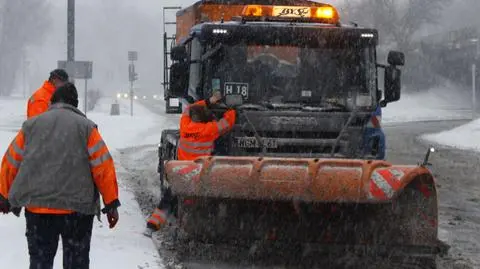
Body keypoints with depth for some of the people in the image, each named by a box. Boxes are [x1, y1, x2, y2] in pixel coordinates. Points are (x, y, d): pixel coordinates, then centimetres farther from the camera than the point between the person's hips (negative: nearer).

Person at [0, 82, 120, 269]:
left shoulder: (31, 125, 9)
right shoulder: (86, 127, 1)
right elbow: (103, 167, -3)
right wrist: (111, 203, 2)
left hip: (36, 206, 2)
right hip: (77, 207, -2)